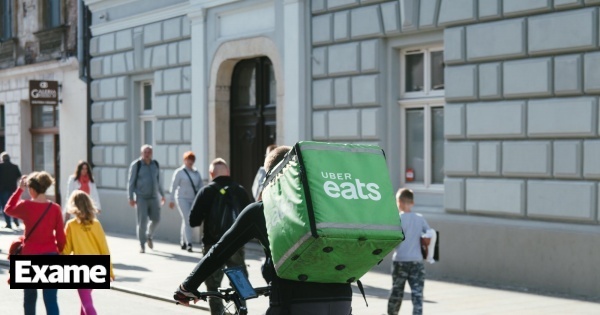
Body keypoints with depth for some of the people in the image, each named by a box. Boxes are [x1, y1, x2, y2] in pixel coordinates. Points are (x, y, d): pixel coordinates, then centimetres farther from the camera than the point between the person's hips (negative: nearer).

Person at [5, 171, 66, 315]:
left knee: (30, 297, 20)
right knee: (51, 299, -2)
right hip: (50, 255, 0)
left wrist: (19, 189, 16)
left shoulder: (26, 206, -8)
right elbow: (60, 236, -1)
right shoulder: (55, 208, -6)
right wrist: (60, 252, 16)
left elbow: (9, 209, 14)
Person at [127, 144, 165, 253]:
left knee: (156, 219, 4)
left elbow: (159, 181, 17)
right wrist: (131, 198, -8)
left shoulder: (155, 164, 8)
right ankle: (142, 244, 0)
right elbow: (131, 182, -4)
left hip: (153, 197, 4)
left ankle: (149, 236, 31)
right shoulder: (136, 165, -5)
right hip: (141, 198, -4)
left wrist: (162, 195, 18)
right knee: (142, 221, -8)